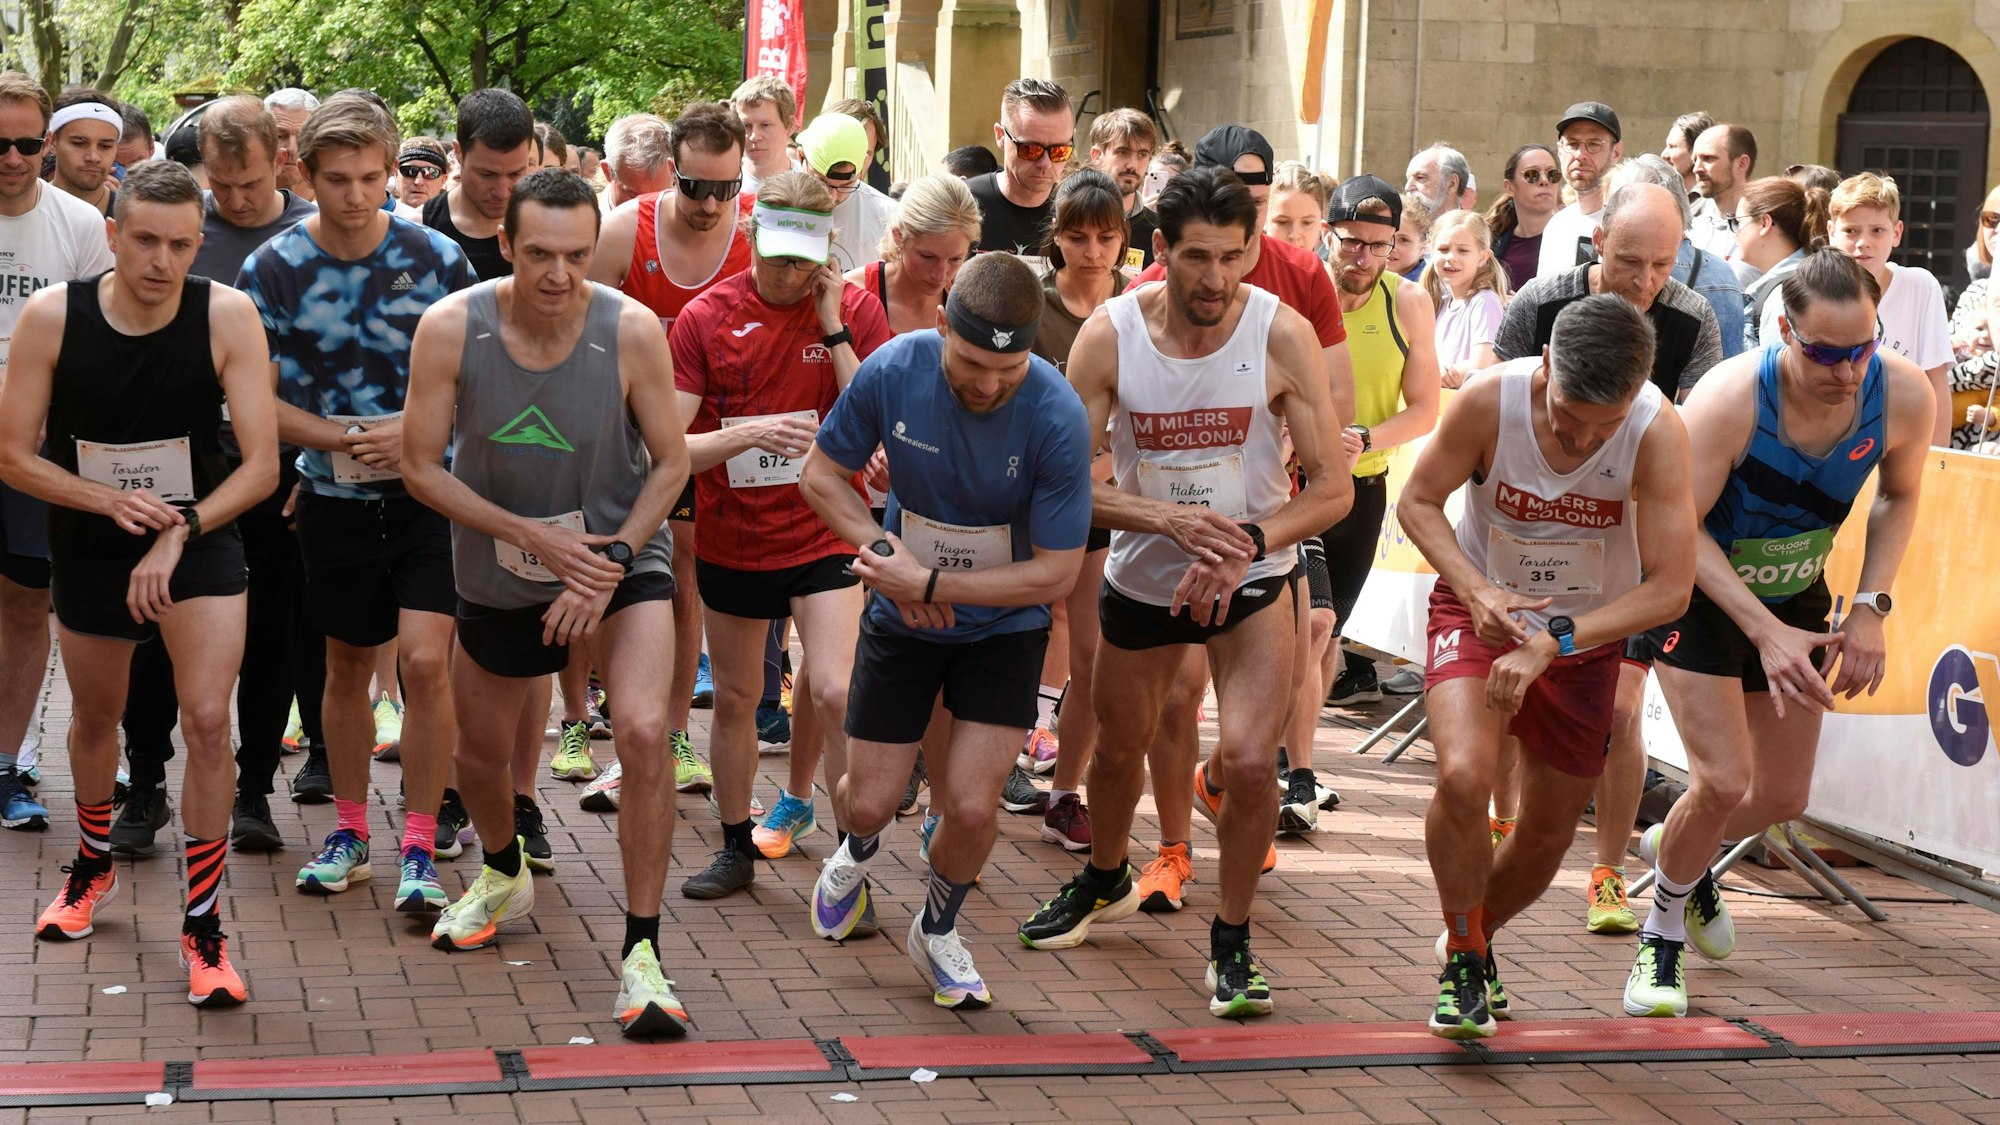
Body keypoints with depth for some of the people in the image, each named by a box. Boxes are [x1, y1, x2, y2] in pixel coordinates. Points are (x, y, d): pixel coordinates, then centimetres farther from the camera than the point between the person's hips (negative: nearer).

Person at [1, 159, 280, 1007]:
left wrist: (178, 531, -28)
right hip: (88, 545, 2)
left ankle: (203, 925, -3)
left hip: (201, 537, -2)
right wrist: (109, 500, -24)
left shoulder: (226, 316, -20)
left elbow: (262, 464, -18)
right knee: (95, 718, 20)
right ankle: (93, 862, 49)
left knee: (207, 719, -16)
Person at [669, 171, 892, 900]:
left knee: (834, 693, -17)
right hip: (730, 541, 2)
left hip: (824, 535, -2)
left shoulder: (855, 311, -6)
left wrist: (834, 331, -19)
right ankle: (736, 847, 32)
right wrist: (749, 434, -28)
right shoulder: (705, 317, -6)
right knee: (735, 699, 14)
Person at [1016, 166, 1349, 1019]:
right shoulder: (1109, 336, -16)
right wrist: (1169, 518, -30)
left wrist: (1245, 545, -31)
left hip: (1253, 579, -2)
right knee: (1118, 748, 21)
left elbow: (1331, 488, -16)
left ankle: (1231, 942, 5)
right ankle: (1105, 880, 53)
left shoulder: (1283, 335, -19)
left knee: (1248, 761, -19)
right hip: (1143, 575, 2)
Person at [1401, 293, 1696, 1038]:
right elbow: (1418, 501, -11)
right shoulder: (1490, 402, -27)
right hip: (1481, 609, -1)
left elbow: (1670, 587, -26)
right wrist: (1476, 591, -27)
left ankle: (1471, 940, 44)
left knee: (1547, 835, 12)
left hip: (1587, 633, 2)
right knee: (1463, 776, -28)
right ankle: (1463, 961, -4)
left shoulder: (1658, 435, -28)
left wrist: (1553, 641, -34)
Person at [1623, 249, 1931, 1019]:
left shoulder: (1904, 394, -22)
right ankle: (1663, 934, 10)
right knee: (1724, 782, -17)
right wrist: (1766, 633, -31)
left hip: (1795, 594, 5)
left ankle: (1676, 850, 45)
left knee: (1784, 798, 12)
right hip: (1699, 593, -5)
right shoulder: (1730, 399, -34)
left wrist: (1870, 608, -10)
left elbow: (1898, 496, 0)